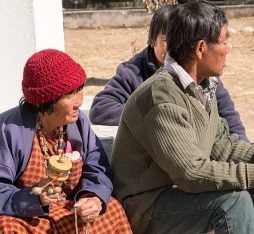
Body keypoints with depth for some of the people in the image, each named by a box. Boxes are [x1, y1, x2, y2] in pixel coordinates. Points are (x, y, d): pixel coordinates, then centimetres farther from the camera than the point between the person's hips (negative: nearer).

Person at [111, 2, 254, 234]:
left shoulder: (205, 85, 4)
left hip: (179, 187, 9)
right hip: (145, 204, -9)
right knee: (233, 201, -26)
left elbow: (220, 142, 9)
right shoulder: (163, 99, -26)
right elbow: (192, 173, -29)